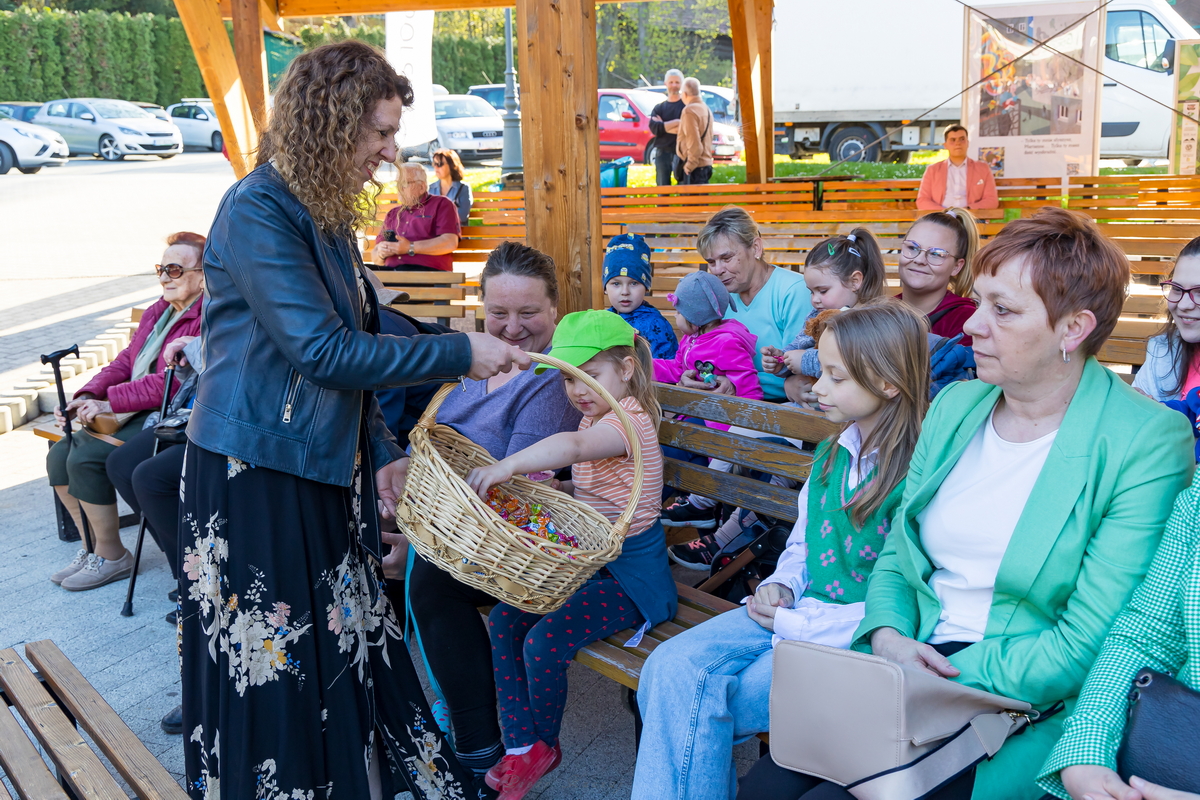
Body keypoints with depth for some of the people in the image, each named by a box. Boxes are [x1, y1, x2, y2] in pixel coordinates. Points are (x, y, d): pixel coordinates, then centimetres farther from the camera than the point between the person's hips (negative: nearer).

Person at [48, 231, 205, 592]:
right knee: (60, 456, -1)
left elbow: (173, 382, -23)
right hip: (137, 414, 10)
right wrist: (88, 396, -2)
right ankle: (93, 545, 13)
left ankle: (112, 557, -4)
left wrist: (110, 402, -23)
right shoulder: (158, 311, 16)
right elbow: (125, 362, 15)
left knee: (87, 458, -21)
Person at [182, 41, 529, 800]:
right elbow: (321, 352, -24)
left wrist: (381, 450, 7)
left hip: (326, 467, 8)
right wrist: (459, 354, -19)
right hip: (255, 476, -8)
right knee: (273, 663, 6)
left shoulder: (328, 215, 8)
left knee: (351, 645, 16)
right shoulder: (257, 213, -18)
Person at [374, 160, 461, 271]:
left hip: (427, 269, -6)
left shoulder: (441, 205, 11)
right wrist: (381, 254, 2)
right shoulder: (392, 214, 28)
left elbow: (450, 243, -6)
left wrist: (410, 248, -10)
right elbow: (375, 256, 28)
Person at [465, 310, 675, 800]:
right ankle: (522, 747, 6)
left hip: (630, 570, -10)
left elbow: (572, 447, -41)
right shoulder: (594, 419, 13)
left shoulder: (630, 419, -19)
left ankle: (544, 744, 9)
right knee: (504, 622, -4)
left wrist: (508, 465, -49)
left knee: (544, 642, -21)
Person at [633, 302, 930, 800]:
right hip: (794, 613, 7)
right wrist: (781, 587, 0)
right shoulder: (831, 456, 8)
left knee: (699, 707, -19)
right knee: (669, 668, -12)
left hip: (854, 642, -7)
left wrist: (793, 623, -15)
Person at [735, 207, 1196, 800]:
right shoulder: (955, 404, 9)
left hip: (1031, 707, -5)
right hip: (918, 659, 5)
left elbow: (1089, 643, -15)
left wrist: (948, 686, -19)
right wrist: (888, 637, -7)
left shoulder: (1149, 441, -10)